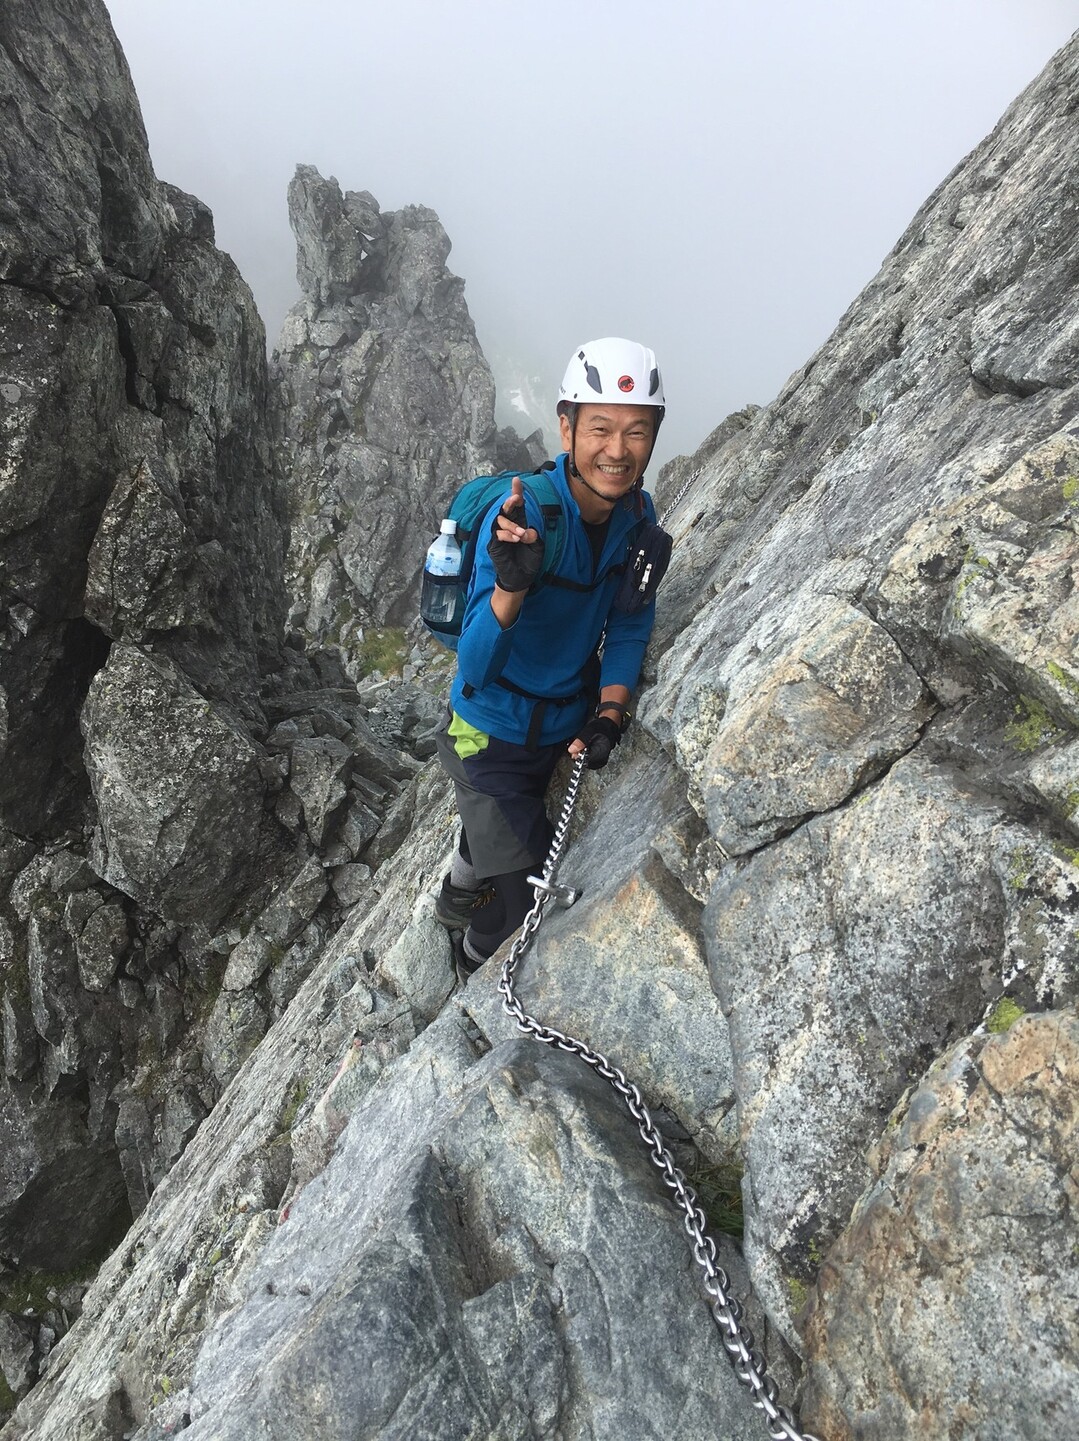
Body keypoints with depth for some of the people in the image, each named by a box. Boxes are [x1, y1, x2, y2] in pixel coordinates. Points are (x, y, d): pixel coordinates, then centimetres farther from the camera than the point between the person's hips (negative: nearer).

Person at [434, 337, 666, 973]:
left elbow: (629, 626, -1)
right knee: (522, 902, 9)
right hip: (494, 737, -6)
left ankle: (459, 897, 67)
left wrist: (609, 715, -14)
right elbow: (475, 669, -35)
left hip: (567, 726, 6)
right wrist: (511, 586, -52)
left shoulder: (638, 513, -12)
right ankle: (478, 968, 46)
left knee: (502, 834, 33)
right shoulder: (523, 516, -32)